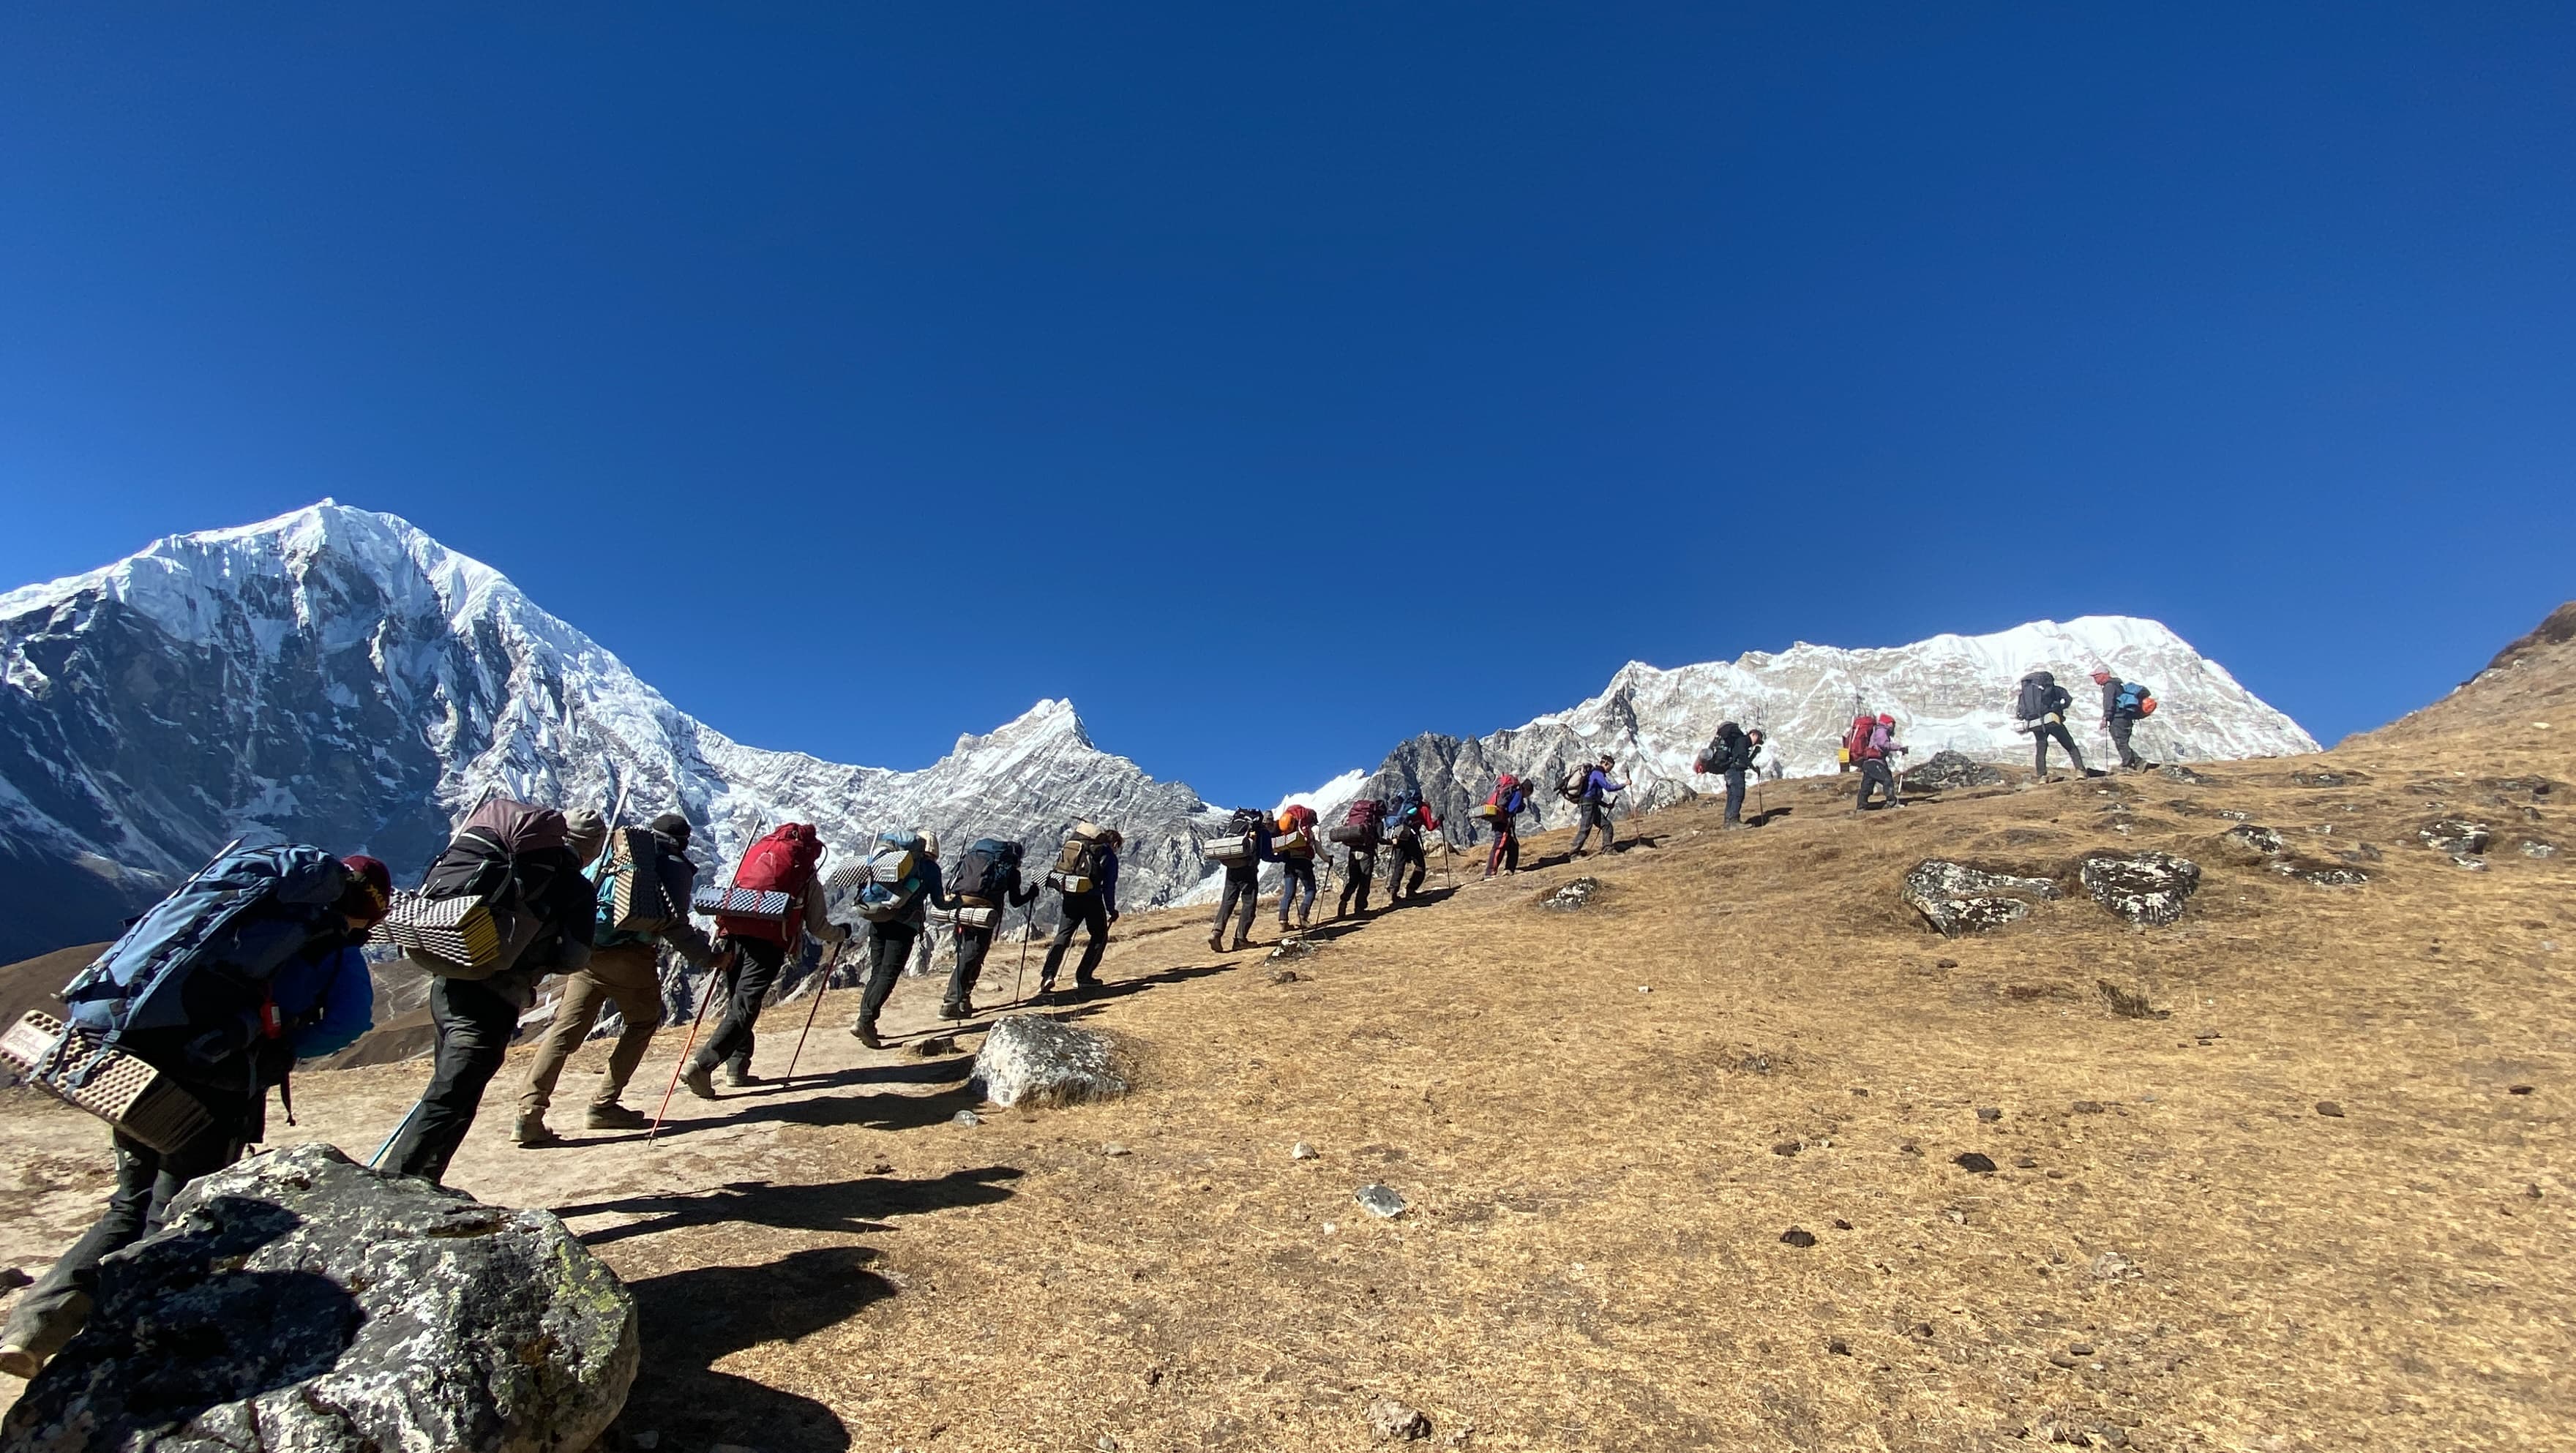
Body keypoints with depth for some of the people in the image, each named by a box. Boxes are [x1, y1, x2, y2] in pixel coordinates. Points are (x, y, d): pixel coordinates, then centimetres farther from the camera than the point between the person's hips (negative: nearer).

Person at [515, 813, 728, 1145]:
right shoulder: (675, 867, 4)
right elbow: (675, 927, -6)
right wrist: (710, 958, 1)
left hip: (586, 950, 4)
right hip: (630, 956, -4)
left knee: (565, 1030, 3)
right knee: (641, 1024, 14)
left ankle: (529, 1114, -5)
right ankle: (603, 1105, 12)